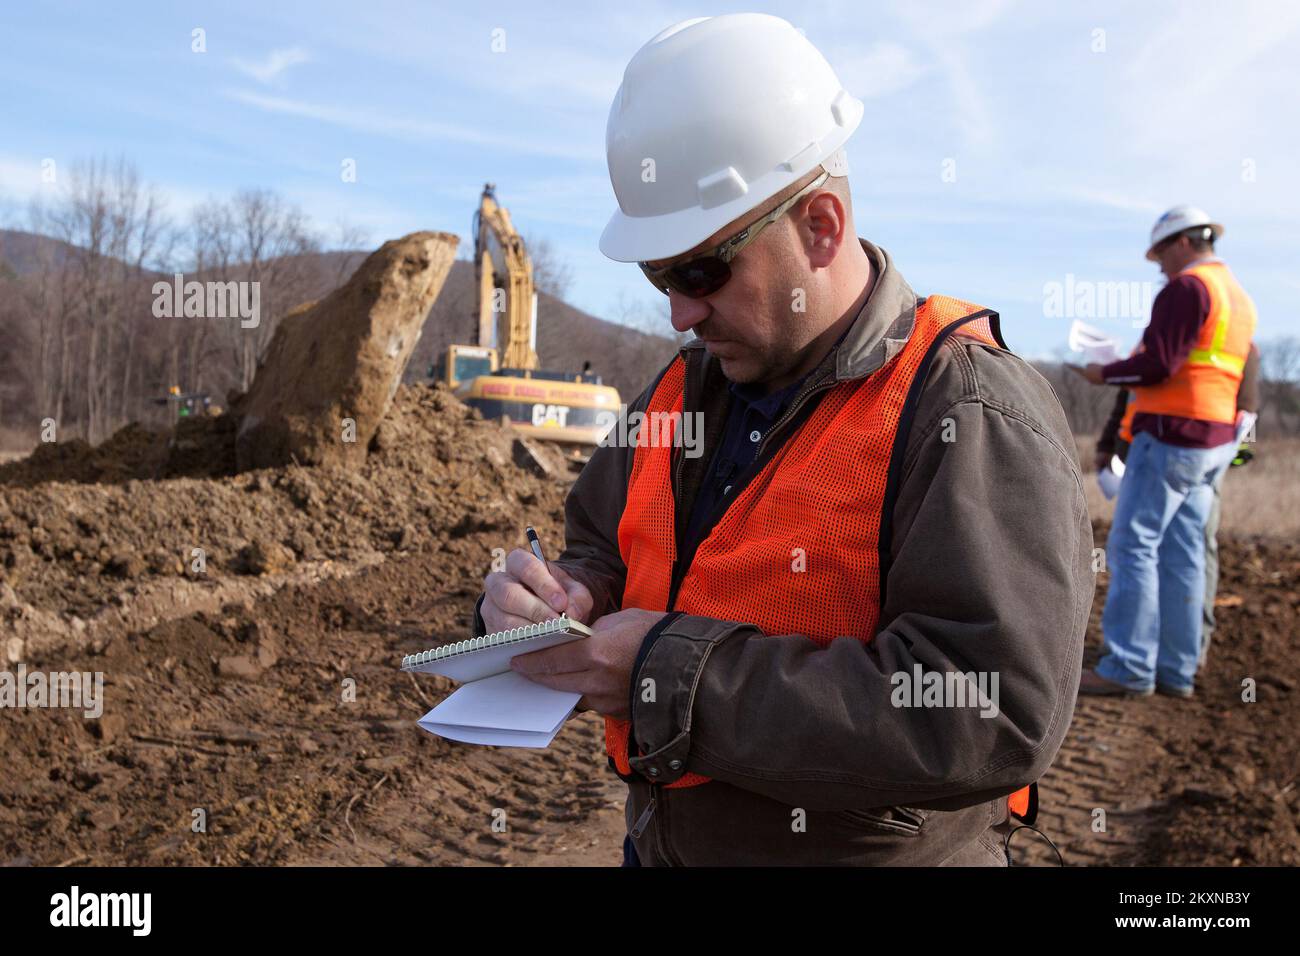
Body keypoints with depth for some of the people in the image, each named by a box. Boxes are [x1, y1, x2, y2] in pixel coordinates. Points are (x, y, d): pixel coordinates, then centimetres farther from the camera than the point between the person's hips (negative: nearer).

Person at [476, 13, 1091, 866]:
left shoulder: (978, 417, -22)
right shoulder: (688, 385, 1)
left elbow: (995, 714, -31)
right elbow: (604, 552, 12)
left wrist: (675, 670, -30)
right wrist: (560, 600, -13)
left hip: (874, 846, -6)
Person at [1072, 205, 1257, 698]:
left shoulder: (1188, 288, -10)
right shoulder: (1238, 295, 19)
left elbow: (1159, 364, -17)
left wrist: (1107, 373, -1)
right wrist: (1130, 372, 19)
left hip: (1173, 434, -9)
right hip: (1217, 438, 10)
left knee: (1132, 545, -7)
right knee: (1181, 554, 9)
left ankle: (1128, 667, -7)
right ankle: (1176, 671, 12)